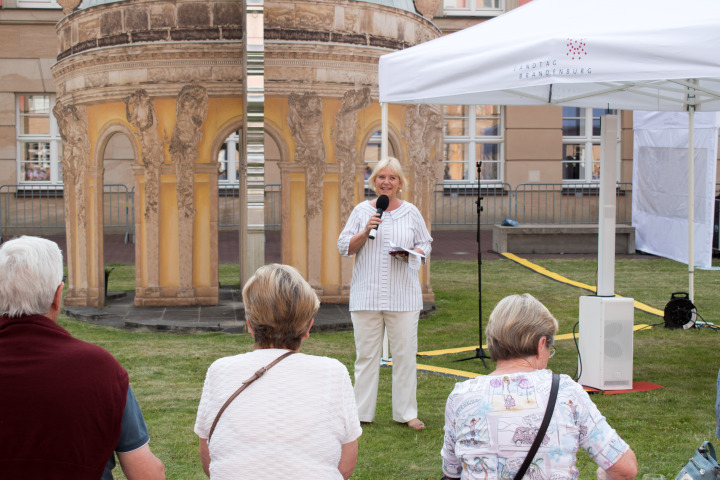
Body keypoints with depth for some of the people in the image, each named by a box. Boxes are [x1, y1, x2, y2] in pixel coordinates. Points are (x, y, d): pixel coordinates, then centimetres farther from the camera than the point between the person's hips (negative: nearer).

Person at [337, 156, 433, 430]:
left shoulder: (411, 212, 8)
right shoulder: (361, 211, 6)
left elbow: (425, 244, 13)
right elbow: (344, 247, 5)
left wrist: (413, 254, -9)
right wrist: (365, 231, -11)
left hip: (403, 296, 0)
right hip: (366, 295, 0)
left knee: (405, 353, 0)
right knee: (366, 354, 4)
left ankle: (406, 413, 11)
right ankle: (361, 412, 14)